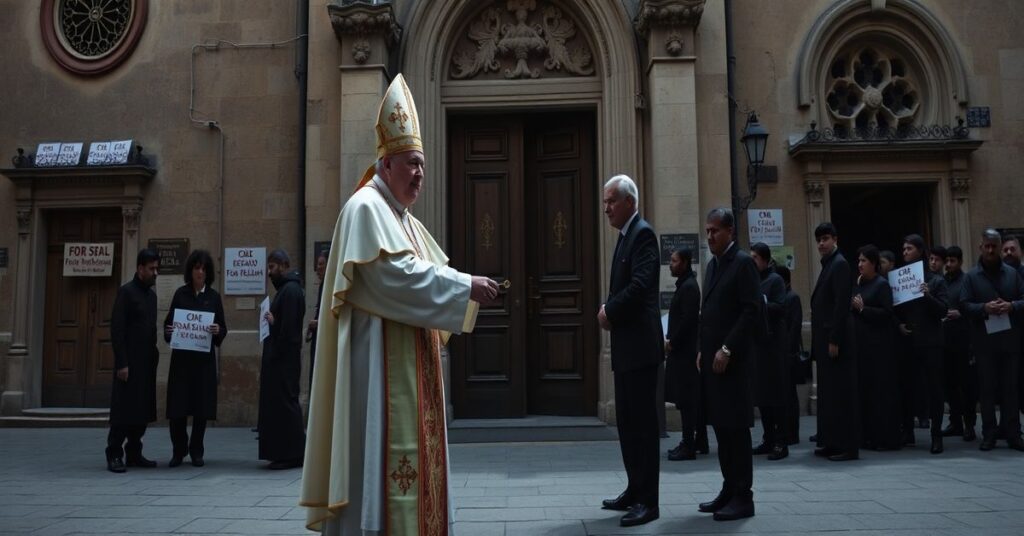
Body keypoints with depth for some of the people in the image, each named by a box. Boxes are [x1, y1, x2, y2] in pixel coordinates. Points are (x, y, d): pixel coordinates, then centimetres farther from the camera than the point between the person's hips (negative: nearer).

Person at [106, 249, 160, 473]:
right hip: (129, 362, -7)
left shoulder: (151, 294, 15)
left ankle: (134, 454, 16)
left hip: (146, 362, 7)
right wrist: (121, 363, -16)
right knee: (123, 410, -4)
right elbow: (116, 329, -12)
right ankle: (114, 455, 3)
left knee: (142, 410, 8)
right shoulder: (126, 292, -7)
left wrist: (154, 356, 11)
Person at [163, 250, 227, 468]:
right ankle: (178, 451, 14)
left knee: (202, 407, 2)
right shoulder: (180, 294, 5)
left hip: (204, 359, 0)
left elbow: (223, 329, 5)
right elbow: (168, 323, 7)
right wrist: (169, 331, -14)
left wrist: (217, 331, -16)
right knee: (177, 407, -2)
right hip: (181, 358, 0)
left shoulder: (214, 297, 6)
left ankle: (196, 451, 16)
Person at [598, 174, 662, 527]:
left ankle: (648, 500, 1)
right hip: (626, 345, 10)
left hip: (640, 345, -10)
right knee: (627, 422, 14)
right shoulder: (626, 235, 18)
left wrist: (609, 311, -12)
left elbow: (640, 285, -23)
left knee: (642, 422, -5)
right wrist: (609, 310, 1)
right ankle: (635, 490, 24)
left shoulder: (643, 233, -11)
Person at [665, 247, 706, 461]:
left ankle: (689, 446, -5)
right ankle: (700, 442, 22)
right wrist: (670, 339, 10)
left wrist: (672, 342, -14)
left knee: (686, 398, -8)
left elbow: (687, 319, -20)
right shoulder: (685, 284, 16)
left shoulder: (688, 287, -13)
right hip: (683, 349, 10)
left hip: (684, 351, -10)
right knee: (694, 398, 14)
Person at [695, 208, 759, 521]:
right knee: (720, 425, 10)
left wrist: (727, 350, -17)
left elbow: (751, 311, -15)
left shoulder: (743, 263, -8)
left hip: (732, 358, -8)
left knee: (736, 426, -4)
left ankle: (743, 497, 3)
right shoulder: (712, 265, 17)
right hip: (711, 357, 8)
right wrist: (703, 351, 12)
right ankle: (729, 489, 18)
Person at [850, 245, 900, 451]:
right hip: (859, 344, 7)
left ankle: (887, 437, 4)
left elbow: (886, 313, -13)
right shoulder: (859, 284, 13)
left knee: (880, 390, -3)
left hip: (877, 346, -7)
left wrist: (863, 308, -16)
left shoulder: (882, 284, -5)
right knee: (863, 389, 8)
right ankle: (868, 435, 15)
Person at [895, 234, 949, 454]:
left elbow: (943, 310, -5)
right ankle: (907, 431, 14)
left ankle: (936, 435, 6)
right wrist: (899, 325, -7)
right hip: (907, 342, 2)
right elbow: (894, 310, 10)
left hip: (931, 342, -2)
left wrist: (928, 296, -20)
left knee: (934, 387, 1)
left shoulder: (935, 280, 2)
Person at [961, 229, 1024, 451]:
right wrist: (984, 308, -20)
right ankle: (989, 435, 9)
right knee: (987, 388, 4)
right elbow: (964, 305, -3)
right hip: (984, 341, -1)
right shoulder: (971, 276, 3)